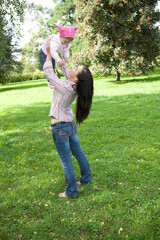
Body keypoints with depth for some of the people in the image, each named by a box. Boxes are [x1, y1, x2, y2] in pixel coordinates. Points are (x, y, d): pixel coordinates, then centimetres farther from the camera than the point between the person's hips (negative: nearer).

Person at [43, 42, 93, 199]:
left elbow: (48, 71, -17)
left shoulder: (64, 87, -27)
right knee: (78, 152, 22)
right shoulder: (75, 86, -6)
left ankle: (71, 192, 18)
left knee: (66, 161, 4)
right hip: (70, 124, 8)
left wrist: (49, 53, -5)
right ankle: (86, 178, 41)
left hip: (60, 127, -8)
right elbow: (65, 71, 11)